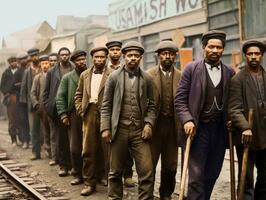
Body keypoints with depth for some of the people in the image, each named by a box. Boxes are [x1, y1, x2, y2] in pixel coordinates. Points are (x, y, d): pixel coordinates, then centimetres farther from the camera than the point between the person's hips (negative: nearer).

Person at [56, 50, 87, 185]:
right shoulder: (67, 78, 8)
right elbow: (60, 97, 7)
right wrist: (63, 115, -2)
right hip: (74, 115, 1)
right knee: (75, 147, 2)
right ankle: (78, 175, 14)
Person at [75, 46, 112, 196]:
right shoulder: (85, 75, 14)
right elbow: (78, 95, 19)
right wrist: (81, 110, 7)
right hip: (89, 115, 4)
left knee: (107, 150, 1)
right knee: (88, 150, 5)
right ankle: (90, 183, 12)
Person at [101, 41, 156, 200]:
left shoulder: (147, 79, 5)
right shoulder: (114, 77, 2)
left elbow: (151, 104, 10)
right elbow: (106, 105, 2)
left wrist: (149, 124, -5)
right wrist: (105, 128, -5)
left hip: (140, 130, 1)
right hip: (119, 130, -1)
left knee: (147, 171, -5)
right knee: (116, 170, 9)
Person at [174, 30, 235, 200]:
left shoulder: (229, 72, 8)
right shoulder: (191, 68, -2)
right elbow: (180, 99, -4)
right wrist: (187, 120, -16)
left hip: (220, 130, 4)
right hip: (198, 129, -3)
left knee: (212, 175, 9)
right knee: (196, 175, -5)